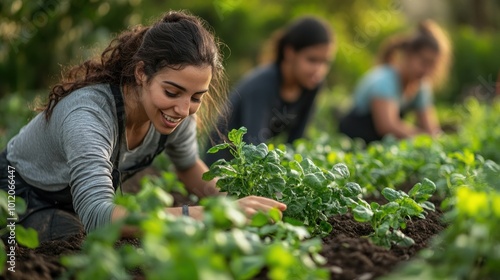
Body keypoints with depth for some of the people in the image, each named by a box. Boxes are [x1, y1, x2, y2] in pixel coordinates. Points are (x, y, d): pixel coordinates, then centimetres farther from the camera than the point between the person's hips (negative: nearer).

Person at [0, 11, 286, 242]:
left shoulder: (178, 115, -19)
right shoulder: (88, 114, -39)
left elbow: (189, 166, 3)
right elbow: (97, 216, -54)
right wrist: (207, 214, -62)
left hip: (85, 202, 6)